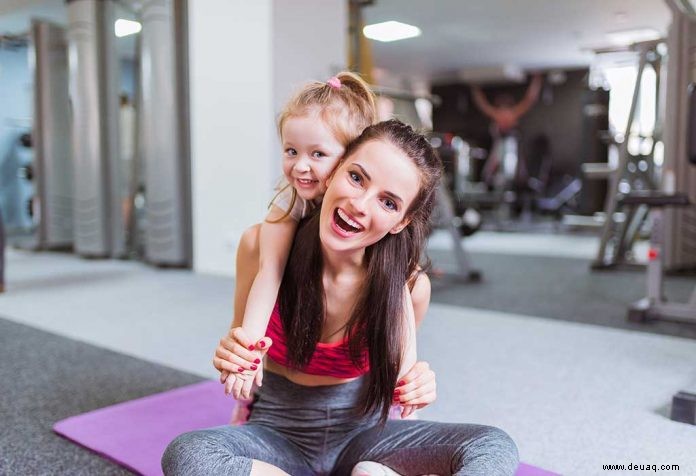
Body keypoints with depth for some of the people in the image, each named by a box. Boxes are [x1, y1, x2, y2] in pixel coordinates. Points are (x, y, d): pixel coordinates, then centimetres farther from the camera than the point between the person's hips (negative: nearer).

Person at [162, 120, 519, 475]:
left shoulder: (408, 285, -17)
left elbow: (393, 375, 2)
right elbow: (242, 336, 1)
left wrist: (415, 388, -21)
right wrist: (230, 356, -22)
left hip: (361, 435, -1)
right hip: (278, 431, 1)